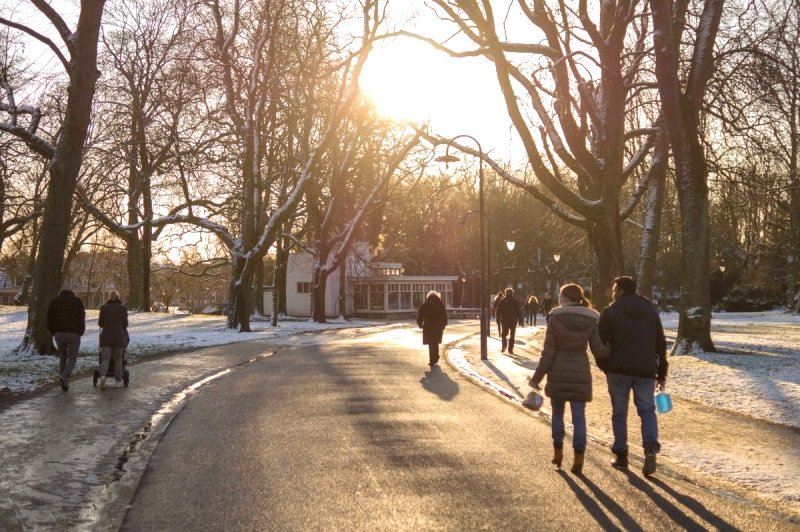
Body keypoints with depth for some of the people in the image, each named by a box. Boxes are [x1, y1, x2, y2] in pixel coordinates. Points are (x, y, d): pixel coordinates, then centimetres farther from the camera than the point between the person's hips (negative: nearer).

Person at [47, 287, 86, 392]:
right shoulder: (77, 301, 6)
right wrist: (80, 332, 6)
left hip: (59, 334, 2)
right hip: (73, 334, -2)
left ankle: (63, 382, 17)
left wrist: (53, 332, 13)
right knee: (72, 359, 6)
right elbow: (81, 318, -5)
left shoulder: (54, 301, 12)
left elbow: (49, 319, 3)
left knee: (62, 357, 19)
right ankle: (65, 377, -19)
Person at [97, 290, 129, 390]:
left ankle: (103, 376, -28)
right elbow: (125, 324, 1)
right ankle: (118, 379, 16)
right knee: (118, 359, 14)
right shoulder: (123, 308, -1)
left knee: (105, 360, -3)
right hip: (119, 336, 0)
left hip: (106, 336, 0)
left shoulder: (104, 308, 1)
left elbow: (100, 323, 5)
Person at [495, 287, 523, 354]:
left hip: (504, 320, 1)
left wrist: (498, 319, 8)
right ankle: (510, 350, 4)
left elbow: (498, 311, 1)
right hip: (513, 320, -1)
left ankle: (504, 345, -9)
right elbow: (519, 312, -3)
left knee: (504, 334, 15)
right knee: (512, 335, 7)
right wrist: (520, 320, 3)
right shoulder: (515, 301, -2)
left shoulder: (502, 301, 1)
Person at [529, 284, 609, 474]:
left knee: (557, 413, 17)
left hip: (558, 373, -1)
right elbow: (599, 351, -7)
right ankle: (578, 459, -1)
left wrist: (537, 377, -3)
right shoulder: (591, 321, -2)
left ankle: (558, 452, 23)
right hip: (580, 373, 1)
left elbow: (548, 352, -9)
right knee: (579, 416, 4)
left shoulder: (555, 318, -8)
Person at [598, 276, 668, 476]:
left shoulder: (610, 312, -3)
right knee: (647, 409, 7)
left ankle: (621, 455, 12)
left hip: (619, 369, -3)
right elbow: (661, 344, 12)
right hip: (646, 370, 3)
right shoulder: (651, 311, 11)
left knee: (619, 413, 9)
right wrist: (662, 373, 16)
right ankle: (651, 448, -16)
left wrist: (605, 366, 10)